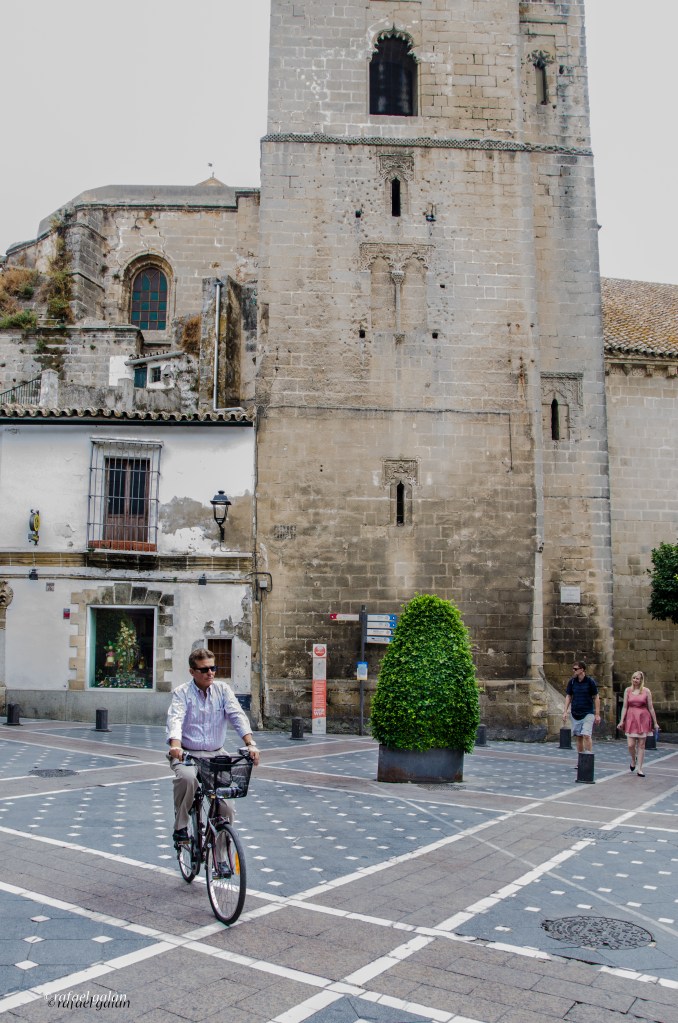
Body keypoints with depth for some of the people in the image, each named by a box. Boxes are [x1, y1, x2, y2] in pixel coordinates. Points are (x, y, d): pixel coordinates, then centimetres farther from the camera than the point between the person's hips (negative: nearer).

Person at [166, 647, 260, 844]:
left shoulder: (223, 689, 3)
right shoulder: (182, 693, -4)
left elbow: (237, 715, -10)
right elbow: (175, 719, -21)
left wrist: (250, 743, -27)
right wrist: (175, 745, -42)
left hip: (216, 754, 3)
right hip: (187, 754, -2)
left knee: (226, 810, -5)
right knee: (187, 777, -36)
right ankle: (180, 827, -12)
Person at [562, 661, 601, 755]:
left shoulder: (590, 681, -6)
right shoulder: (572, 682, 2)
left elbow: (596, 698, -1)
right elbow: (568, 696, 10)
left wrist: (597, 714, -4)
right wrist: (565, 711, 2)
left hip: (588, 713, -3)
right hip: (575, 714, 3)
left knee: (586, 735, -14)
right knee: (579, 737, 7)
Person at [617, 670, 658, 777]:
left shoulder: (646, 691, 1)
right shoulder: (628, 690, 5)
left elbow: (650, 708, 3)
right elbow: (624, 707, 6)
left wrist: (655, 723, 3)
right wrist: (621, 721, 1)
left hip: (643, 719, -1)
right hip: (631, 718, 1)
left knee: (641, 745, 2)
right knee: (630, 745, -4)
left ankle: (639, 769, 10)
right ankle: (633, 760, 28)